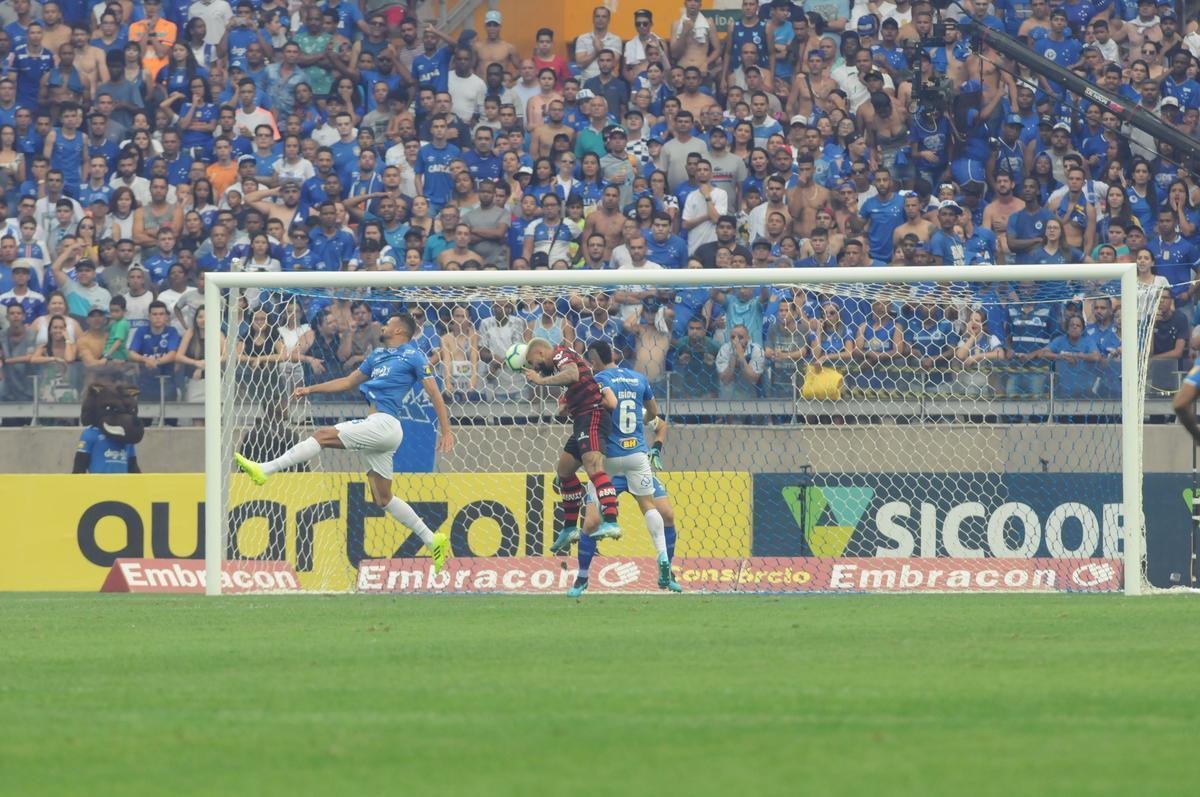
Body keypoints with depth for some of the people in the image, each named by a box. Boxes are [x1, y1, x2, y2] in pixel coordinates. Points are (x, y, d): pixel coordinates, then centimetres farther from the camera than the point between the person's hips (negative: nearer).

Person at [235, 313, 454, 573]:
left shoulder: (413, 356, 0)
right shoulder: (378, 356, 25)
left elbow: (434, 392, -4)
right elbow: (348, 382, 32)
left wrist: (446, 430, -10)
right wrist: (311, 389, 25)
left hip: (385, 424, -10)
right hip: (377, 425, 10)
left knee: (324, 435, -16)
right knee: (383, 498, 8)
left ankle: (265, 470, -21)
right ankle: (433, 540, 12)